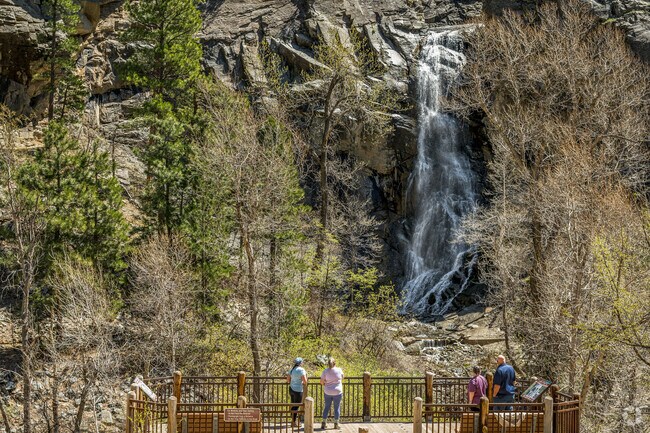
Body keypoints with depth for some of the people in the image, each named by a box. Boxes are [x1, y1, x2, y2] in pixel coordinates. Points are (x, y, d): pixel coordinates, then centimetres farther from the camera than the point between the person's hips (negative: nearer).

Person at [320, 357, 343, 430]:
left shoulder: (325, 371, -7)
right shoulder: (339, 370, -7)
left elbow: (321, 382, -5)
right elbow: (342, 379, 8)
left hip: (328, 392, 1)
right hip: (337, 392, -1)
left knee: (326, 407, 12)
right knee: (337, 407, 8)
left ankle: (324, 424, 10)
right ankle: (336, 424, 11)